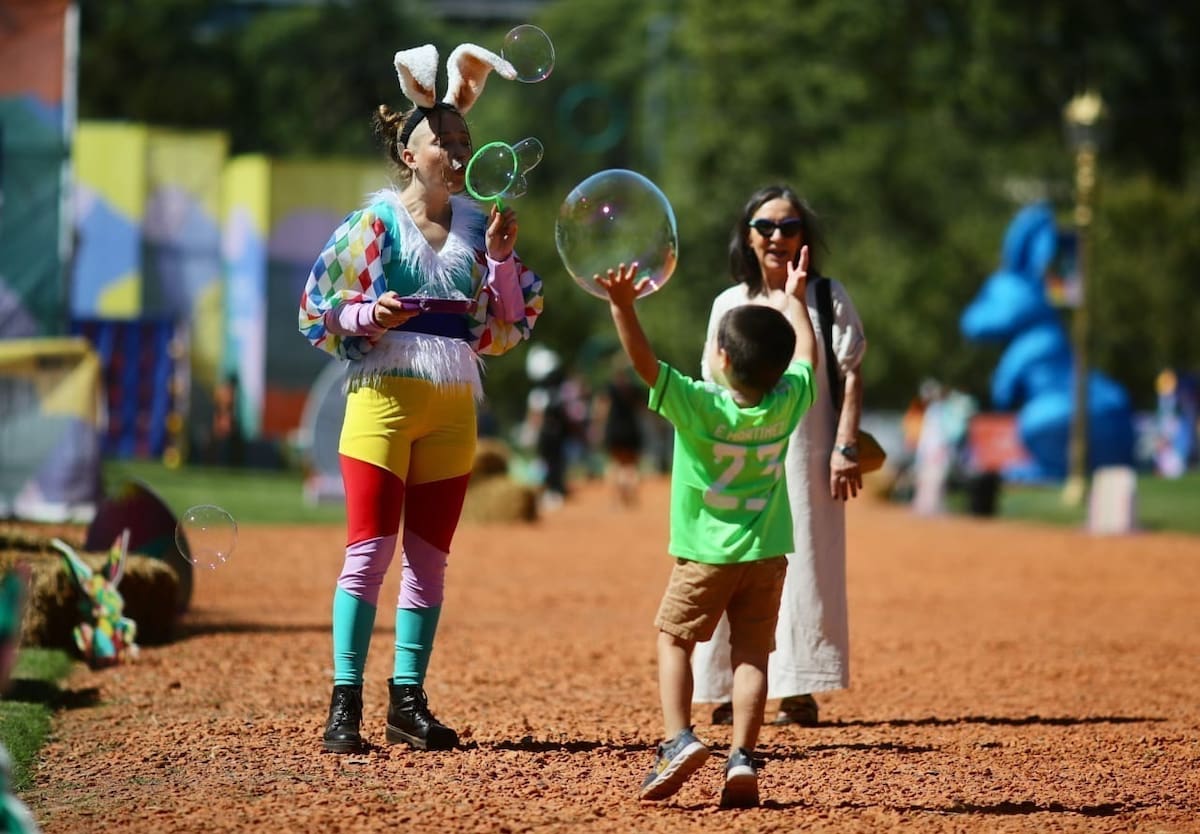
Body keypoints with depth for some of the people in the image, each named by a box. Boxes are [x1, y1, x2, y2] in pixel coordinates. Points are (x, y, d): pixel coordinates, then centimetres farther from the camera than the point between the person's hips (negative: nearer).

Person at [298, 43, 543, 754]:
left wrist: (502, 258, -3)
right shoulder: (377, 222, -2)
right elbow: (320, 310, -1)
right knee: (370, 549, -8)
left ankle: (409, 700, 11)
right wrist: (369, 317, -19)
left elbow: (506, 326, 10)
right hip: (384, 396, -5)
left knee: (430, 556, 6)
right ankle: (345, 702, -7)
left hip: (453, 407, 5)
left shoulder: (477, 227, 10)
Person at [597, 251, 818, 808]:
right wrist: (792, 300, 27)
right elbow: (806, 356, 13)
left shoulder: (700, 407, -18)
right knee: (751, 653, 3)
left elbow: (645, 363, -23)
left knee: (673, 639, 11)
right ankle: (742, 759, -6)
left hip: (705, 555, -3)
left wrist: (623, 307, -30)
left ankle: (679, 740, -4)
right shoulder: (785, 406, -5)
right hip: (767, 554, 3)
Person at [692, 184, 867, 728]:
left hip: (804, 454, -2)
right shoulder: (729, 304, 12)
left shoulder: (827, 297, 5)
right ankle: (731, 691, 1)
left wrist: (845, 448, -9)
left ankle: (798, 689, -3)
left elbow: (849, 376, 1)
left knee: (801, 567, -5)